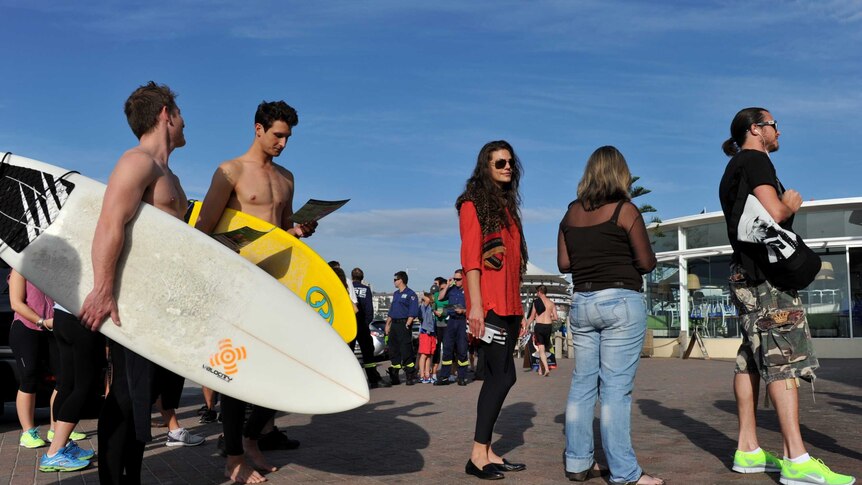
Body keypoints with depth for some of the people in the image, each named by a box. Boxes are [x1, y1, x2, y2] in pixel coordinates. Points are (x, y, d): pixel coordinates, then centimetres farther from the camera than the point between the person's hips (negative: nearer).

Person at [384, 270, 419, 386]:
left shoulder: (410, 294, -4)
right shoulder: (395, 294, 20)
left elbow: (413, 312, -11)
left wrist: (407, 325, -19)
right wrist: (387, 324, 16)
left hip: (403, 324, -8)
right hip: (394, 325, 8)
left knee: (406, 351, -9)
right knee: (393, 351, 7)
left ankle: (410, 376, -3)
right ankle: (394, 377, 13)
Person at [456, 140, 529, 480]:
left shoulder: (507, 206, 20)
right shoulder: (474, 204, -2)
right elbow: (470, 258, -11)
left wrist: (519, 310, 15)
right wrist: (475, 305, -20)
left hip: (509, 305, 8)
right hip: (489, 305, -8)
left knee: (497, 377, 7)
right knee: (503, 375, -11)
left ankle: (486, 452, 11)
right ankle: (478, 454, -5)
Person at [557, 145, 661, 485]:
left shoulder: (571, 213, 8)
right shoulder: (625, 210, -7)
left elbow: (564, 263, 9)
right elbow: (647, 263, -6)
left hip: (582, 302, 5)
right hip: (621, 302, -5)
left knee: (582, 384, 10)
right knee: (616, 388, -5)